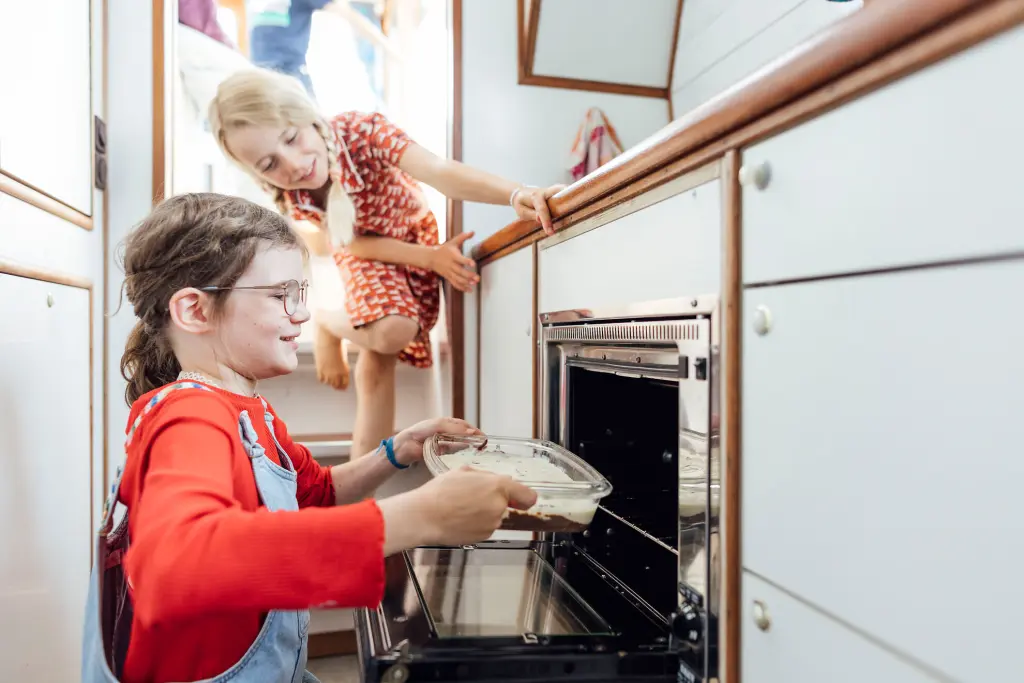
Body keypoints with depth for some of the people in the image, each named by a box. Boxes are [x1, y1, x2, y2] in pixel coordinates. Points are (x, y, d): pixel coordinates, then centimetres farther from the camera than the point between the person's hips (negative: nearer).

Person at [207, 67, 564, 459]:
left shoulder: (360, 130, -33)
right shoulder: (290, 199, -25)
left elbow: (439, 171, -46)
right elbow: (353, 243, -15)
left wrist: (517, 195, -62)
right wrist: (432, 258, -26)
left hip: (415, 232, 0)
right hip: (366, 249, 0)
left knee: (378, 364, -4)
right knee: (390, 332, -31)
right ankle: (325, 324, 4)